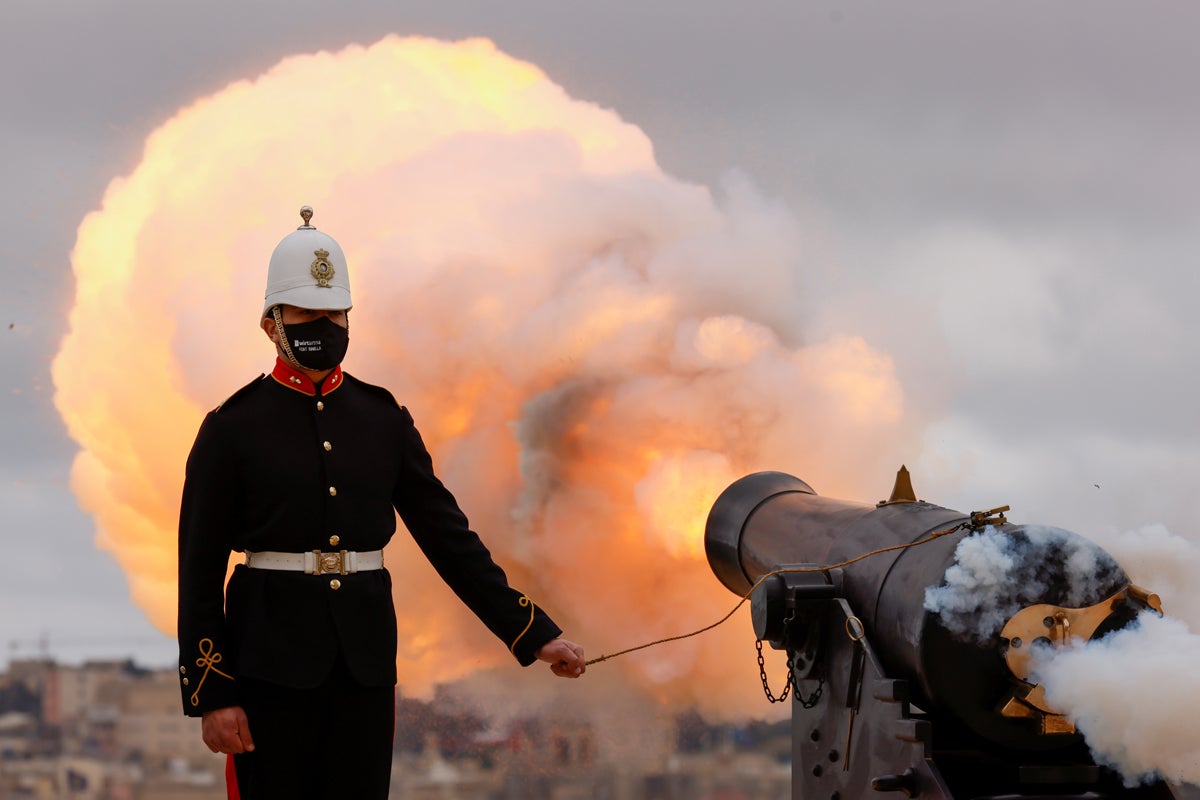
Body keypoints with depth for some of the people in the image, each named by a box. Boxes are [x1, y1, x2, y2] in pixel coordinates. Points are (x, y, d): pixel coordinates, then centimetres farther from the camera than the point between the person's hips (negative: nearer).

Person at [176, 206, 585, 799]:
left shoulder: (384, 420, 8)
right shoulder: (232, 428, -4)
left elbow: (448, 535, 8)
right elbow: (199, 572, -4)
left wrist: (534, 633, 2)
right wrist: (210, 695, -10)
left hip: (366, 659, 4)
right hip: (272, 663, -4)